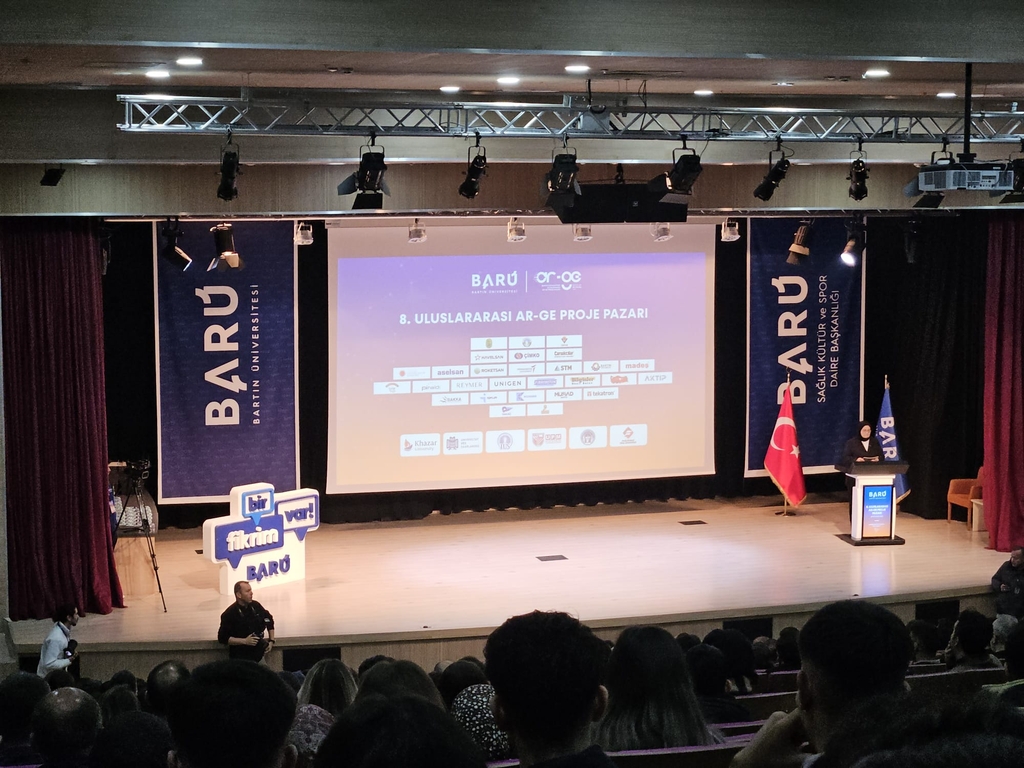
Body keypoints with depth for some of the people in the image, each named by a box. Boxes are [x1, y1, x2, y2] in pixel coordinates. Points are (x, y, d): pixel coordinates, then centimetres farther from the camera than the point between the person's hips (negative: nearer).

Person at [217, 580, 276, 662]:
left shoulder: (255, 606, 2)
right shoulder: (230, 614, -14)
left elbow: (269, 621, 18)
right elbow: (223, 638, -15)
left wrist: (271, 641, 8)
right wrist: (245, 641, -21)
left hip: (258, 655, 5)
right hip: (240, 658, -5)